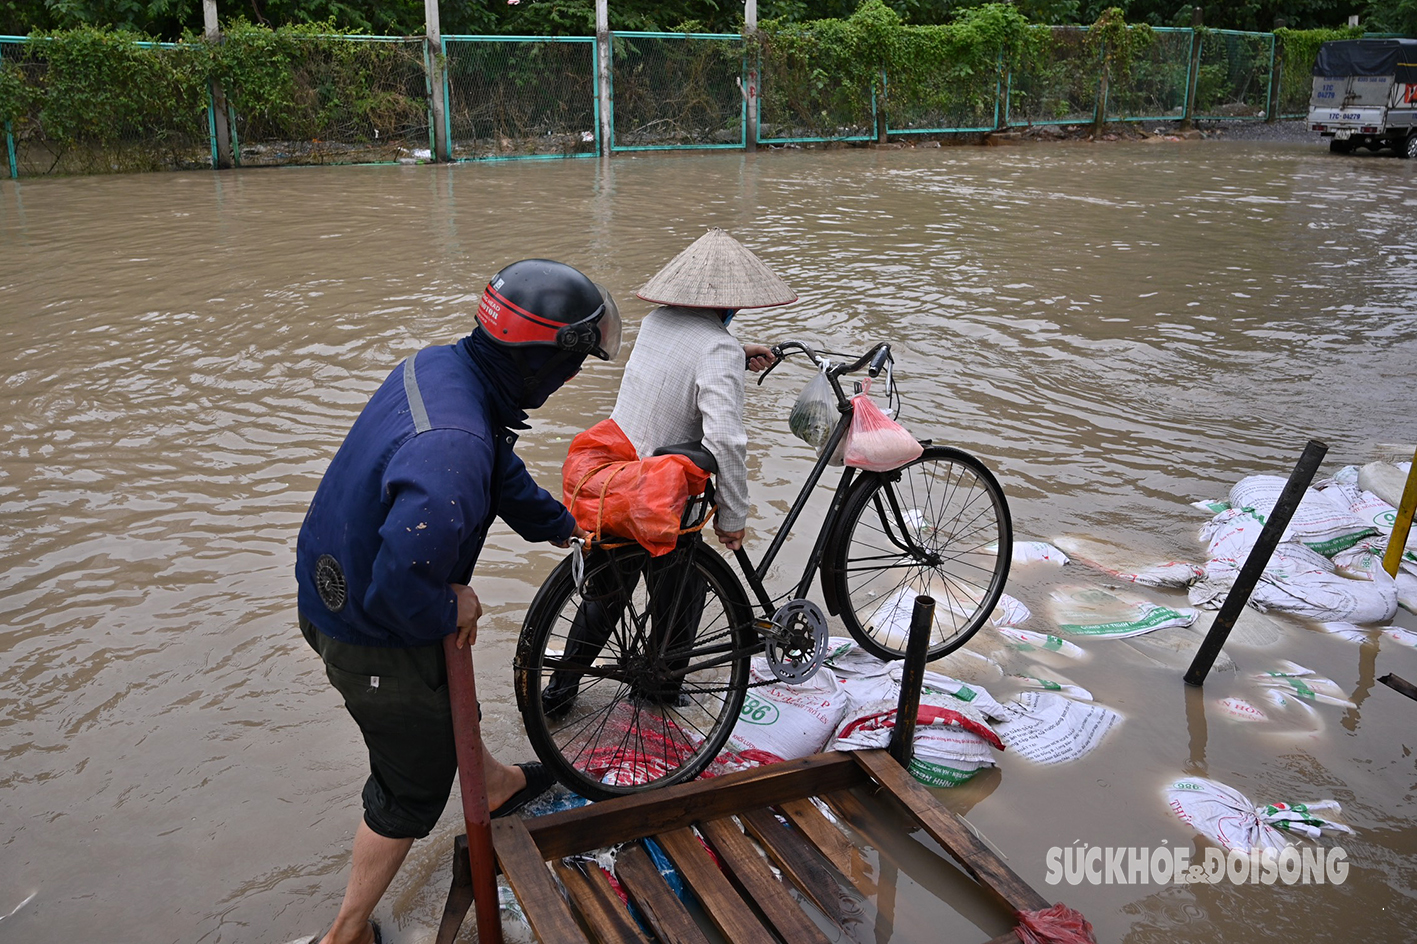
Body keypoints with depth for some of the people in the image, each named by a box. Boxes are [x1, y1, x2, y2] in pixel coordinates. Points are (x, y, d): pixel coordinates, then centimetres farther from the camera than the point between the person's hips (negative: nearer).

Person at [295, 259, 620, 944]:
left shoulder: (439, 365, -8)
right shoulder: (453, 448, -40)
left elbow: (501, 469, 10)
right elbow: (402, 579, -41)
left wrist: (558, 524, 23)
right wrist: (450, 610, -18)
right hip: (375, 637, -9)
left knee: (445, 698, 33)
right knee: (414, 786, 14)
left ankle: (494, 785, 61)